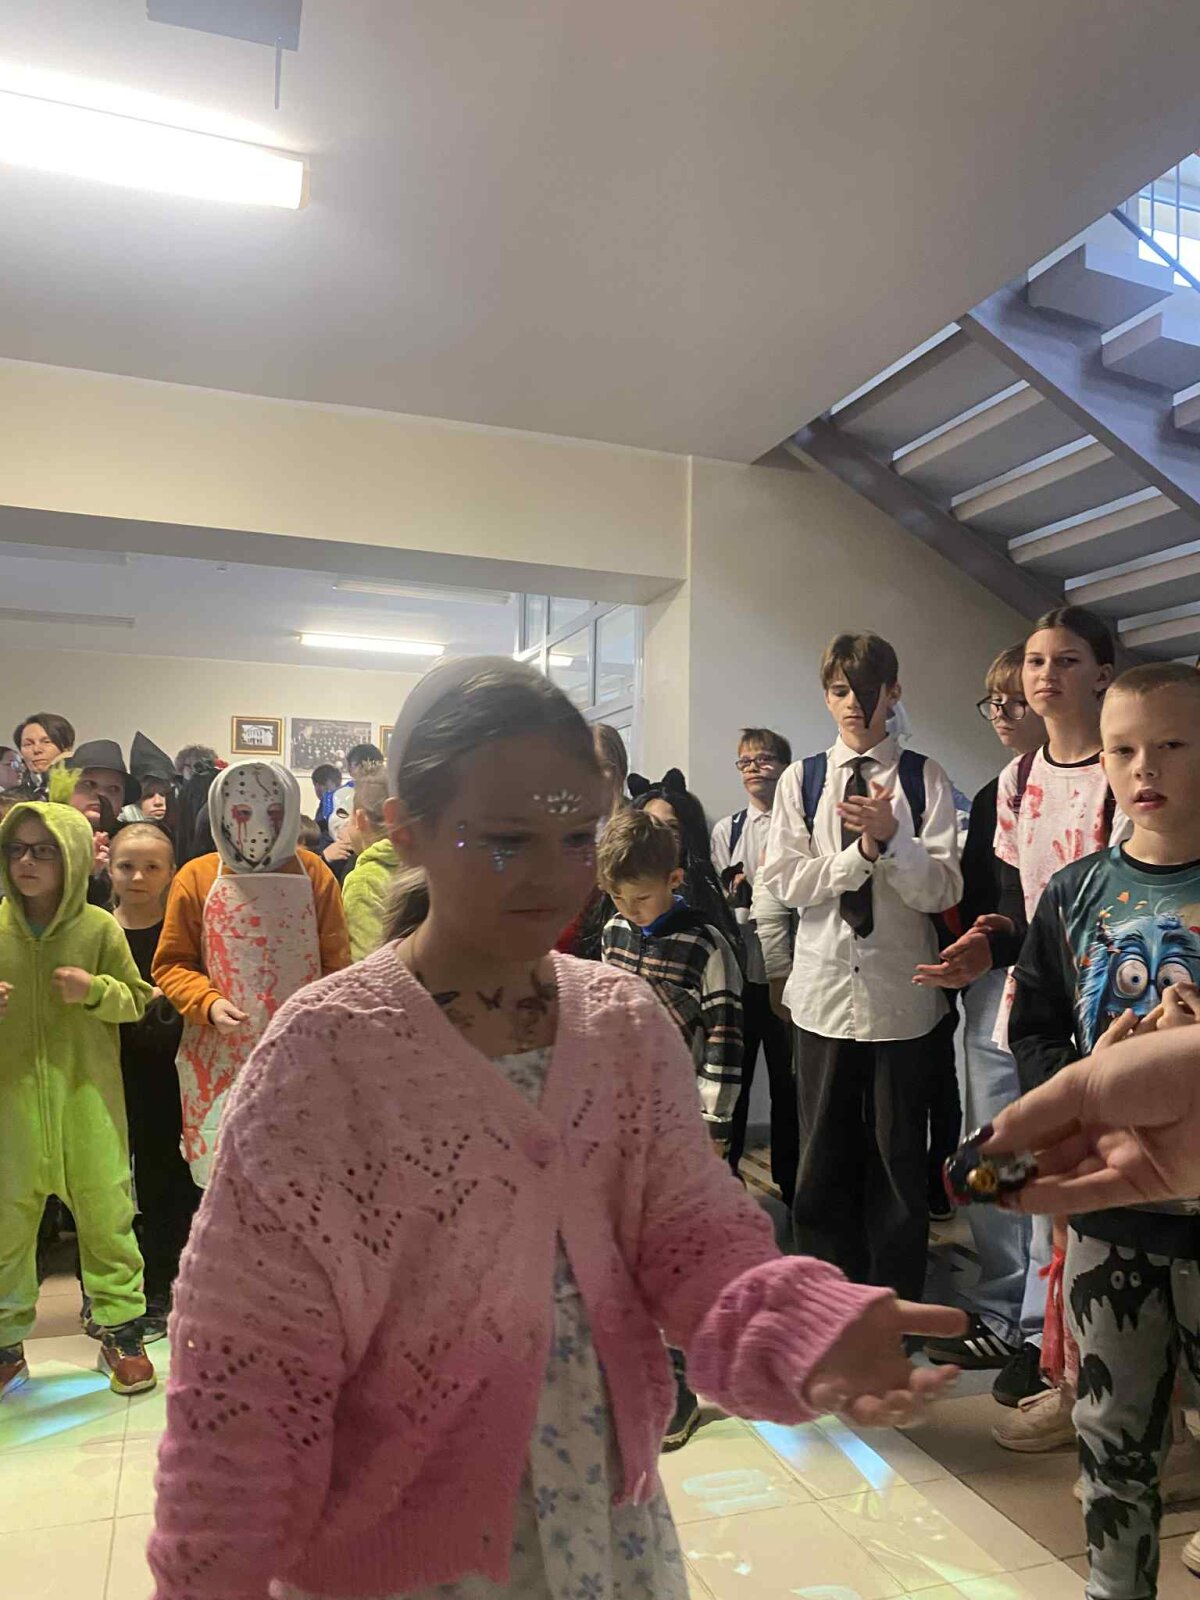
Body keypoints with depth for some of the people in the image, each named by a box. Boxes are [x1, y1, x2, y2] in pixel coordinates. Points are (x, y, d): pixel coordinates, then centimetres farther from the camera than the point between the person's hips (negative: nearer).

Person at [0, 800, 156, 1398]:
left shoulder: (99, 928, -5)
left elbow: (137, 1001, 1)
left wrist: (95, 989, -18)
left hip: (87, 1098, -1)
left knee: (106, 1216, 6)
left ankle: (120, 1328, 24)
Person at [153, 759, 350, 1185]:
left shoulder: (314, 874, 0)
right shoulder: (197, 877, 1)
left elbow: (336, 962, 5)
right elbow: (171, 964, 6)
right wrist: (209, 1004, -11)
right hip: (220, 1055, 0)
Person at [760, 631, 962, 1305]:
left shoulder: (925, 779, 0)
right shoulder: (801, 780, 5)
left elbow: (944, 890, -8)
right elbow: (785, 880, -4)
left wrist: (890, 834, -23)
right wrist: (862, 851, -16)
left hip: (904, 993, -1)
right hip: (825, 988, 2)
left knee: (899, 1149, 10)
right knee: (824, 1149, 12)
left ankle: (896, 1296, 28)